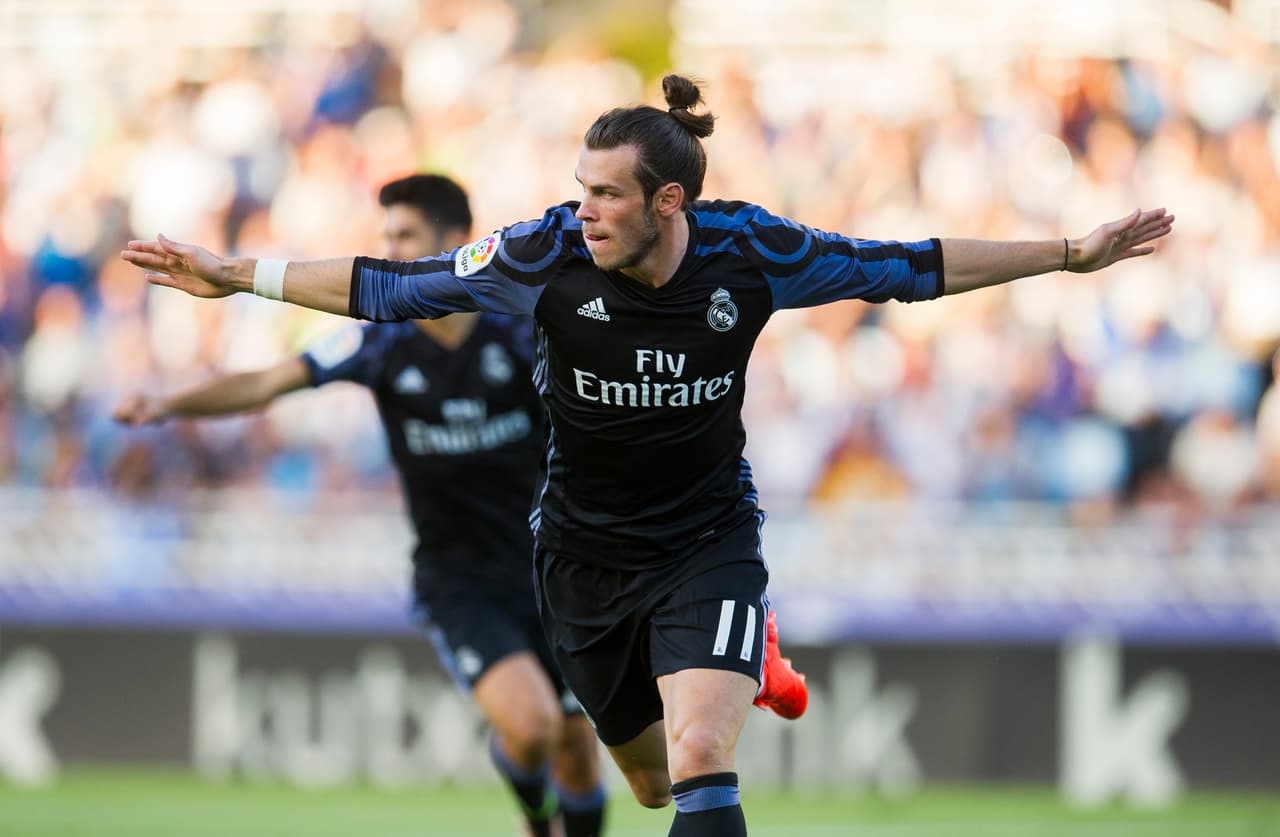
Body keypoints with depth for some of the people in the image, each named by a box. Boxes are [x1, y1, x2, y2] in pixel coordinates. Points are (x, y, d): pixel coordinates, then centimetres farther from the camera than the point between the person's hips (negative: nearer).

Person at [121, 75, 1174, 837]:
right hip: (586, 555, 2)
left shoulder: (750, 252, -18)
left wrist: (1072, 254, -6)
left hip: (709, 539, -2)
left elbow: (909, 267, -6)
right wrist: (237, 275, -10)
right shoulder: (549, 253, -18)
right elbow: (389, 286, -8)